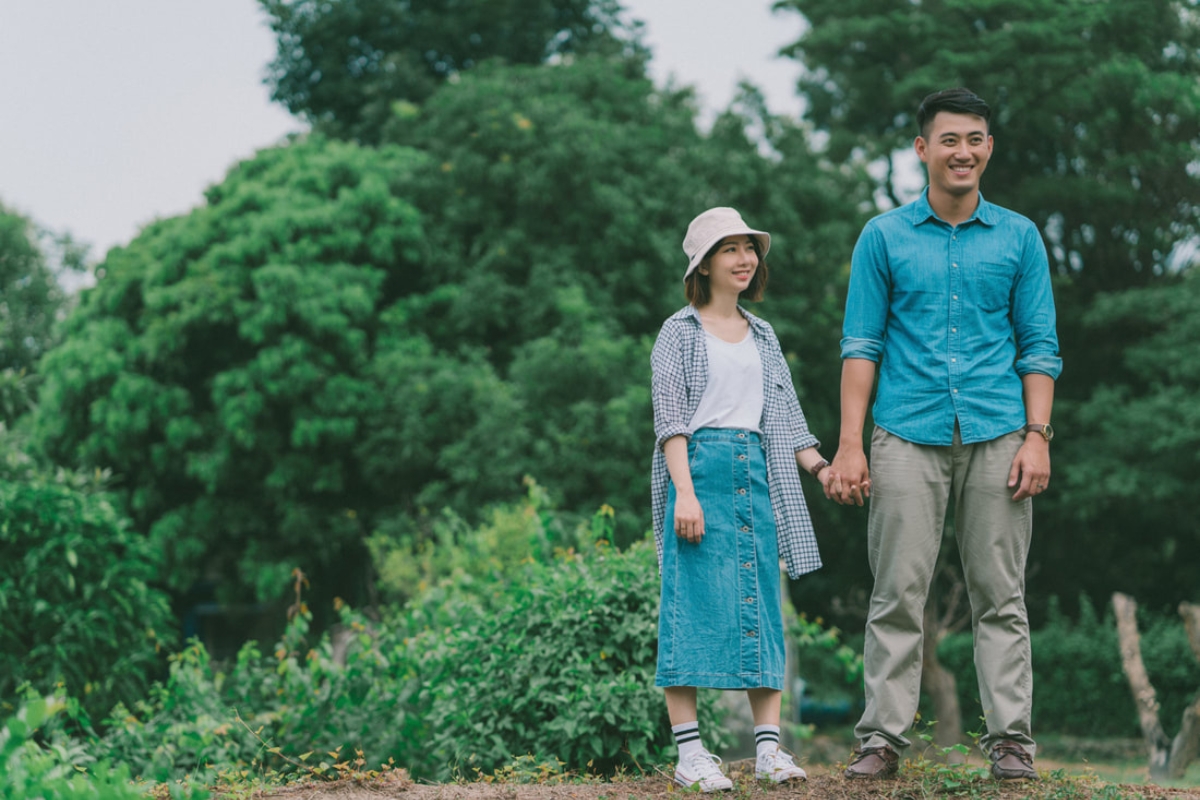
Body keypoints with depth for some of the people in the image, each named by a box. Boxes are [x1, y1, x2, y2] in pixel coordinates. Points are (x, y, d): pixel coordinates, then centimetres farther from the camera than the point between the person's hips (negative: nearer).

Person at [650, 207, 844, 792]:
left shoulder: (762, 337, 19)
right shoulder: (681, 332, 3)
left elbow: (784, 415, 19)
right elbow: (670, 419, -5)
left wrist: (818, 465, 4)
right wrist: (685, 491, -15)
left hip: (757, 474, 5)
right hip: (700, 469, -5)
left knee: (762, 601, 2)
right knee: (695, 601, -8)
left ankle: (769, 747, 2)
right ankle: (690, 752, -7)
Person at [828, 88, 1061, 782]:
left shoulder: (1019, 237, 10)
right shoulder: (885, 236, 7)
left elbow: (1039, 346, 9)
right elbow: (862, 345, 5)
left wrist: (1037, 436, -2)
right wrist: (850, 445, -3)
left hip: (997, 437, 1)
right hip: (908, 438, -1)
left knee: (1001, 596, 3)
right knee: (898, 595, -1)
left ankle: (1011, 739, 7)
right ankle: (882, 738, 3)